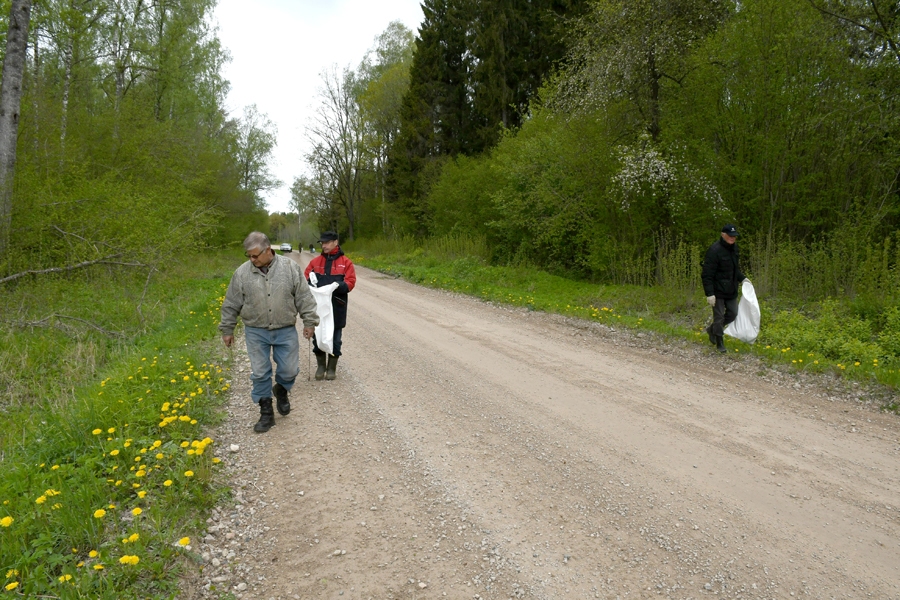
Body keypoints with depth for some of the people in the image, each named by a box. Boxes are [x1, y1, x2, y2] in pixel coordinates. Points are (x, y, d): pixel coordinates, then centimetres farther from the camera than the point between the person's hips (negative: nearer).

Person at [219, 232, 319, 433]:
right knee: (260, 374, 4)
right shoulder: (242, 273, -4)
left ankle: (281, 390, 37)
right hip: (256, 333, 1)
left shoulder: (290, 268, -7)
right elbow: (231, 304, 4)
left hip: (285, 331, 0)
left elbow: (304, 297, -1)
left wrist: (309, 321, -2)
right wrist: (227, 329, 8)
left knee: (289, 370, 4)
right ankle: (266, 413, 18)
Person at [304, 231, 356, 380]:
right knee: (317, 335, 7)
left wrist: (338, 286, -25)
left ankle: (332, 368, 20)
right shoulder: (315, 261, 8)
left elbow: (350, 282, -6)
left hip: (337, 307, -2)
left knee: (335, 337, 6)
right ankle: (321, 366, 23)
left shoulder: (346, 262, 1)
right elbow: (305, 279, 8)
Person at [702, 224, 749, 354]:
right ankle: (720, 343, 15)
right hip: (718, 290, -8)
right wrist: (709, 294, -25)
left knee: (732, 313, 14)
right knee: (719, 316, 1)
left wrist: (742, 278, 6)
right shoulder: (715, 250, -20)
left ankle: (712, 329, 36)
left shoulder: (734, 247, 6)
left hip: (731, 289, 8)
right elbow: (707, 274, -22)